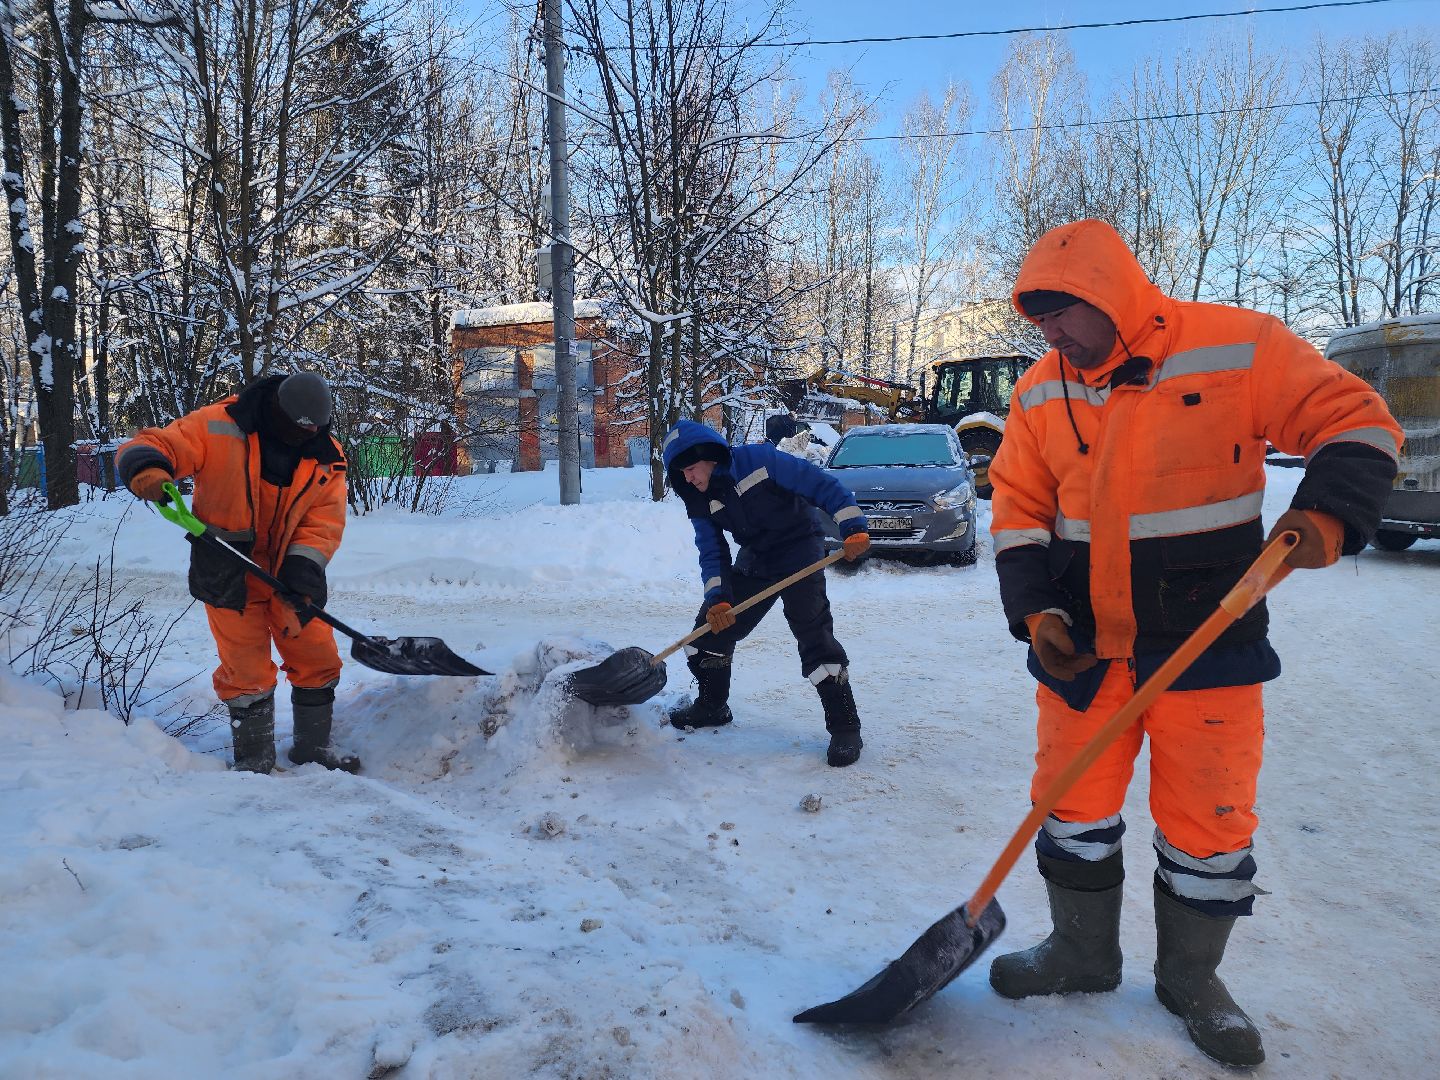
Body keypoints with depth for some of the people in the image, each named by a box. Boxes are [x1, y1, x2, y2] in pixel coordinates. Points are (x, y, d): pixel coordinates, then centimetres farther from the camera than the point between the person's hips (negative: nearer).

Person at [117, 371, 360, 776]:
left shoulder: (327, 457, -4)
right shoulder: (218, 427, -14)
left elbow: (325, 519, -7)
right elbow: (156, 444, -15)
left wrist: (303, 566, -22)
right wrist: (148, 469, -40)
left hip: (290, 576, 4)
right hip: (229, 574, -3)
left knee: (319, 662, 9)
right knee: (247, 673, 4)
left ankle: (313, 747, 29)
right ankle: (254, 759, 24)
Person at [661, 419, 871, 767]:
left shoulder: (759, 460, -22)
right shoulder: (699, 502, -2)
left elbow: (823, 486, -19)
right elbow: (712, 553, -3)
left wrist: (853, 527, -27)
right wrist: (717, 599, -18)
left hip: (799, 555, -7)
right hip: (753, 561, 7)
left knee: (815, 637, -15)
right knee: (711, 628, 8)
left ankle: (845, 728, -6)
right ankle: (712, 706, 28)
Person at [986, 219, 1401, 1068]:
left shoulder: (1239, 346, -10)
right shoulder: (1040, 393, 2)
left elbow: (1356, 422, -6)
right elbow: (1020, 512, 7)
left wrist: (1326, 516, -23)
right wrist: (1037, 612, -4)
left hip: (1207, 645, -3)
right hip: (1084, 645, 4)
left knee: (1209, 818, 8)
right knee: (1073, 802, 11)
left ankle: (1191, 977, 31)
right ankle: (1083, 953, 34)